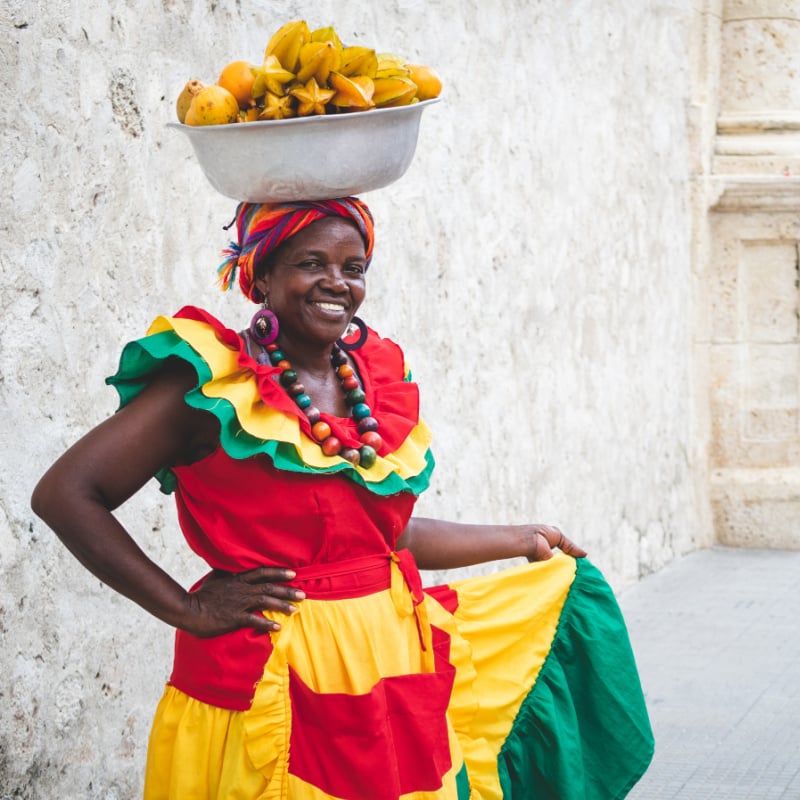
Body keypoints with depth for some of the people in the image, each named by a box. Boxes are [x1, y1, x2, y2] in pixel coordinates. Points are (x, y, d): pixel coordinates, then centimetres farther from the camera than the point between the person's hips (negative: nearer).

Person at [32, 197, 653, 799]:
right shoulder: (216, 384, -11)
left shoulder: (378, 377, 8)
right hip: (275, 683, -6)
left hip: (394, 665, 7)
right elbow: (64, 494, -15)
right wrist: (188, 609, -16)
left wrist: (521, 541, 26)